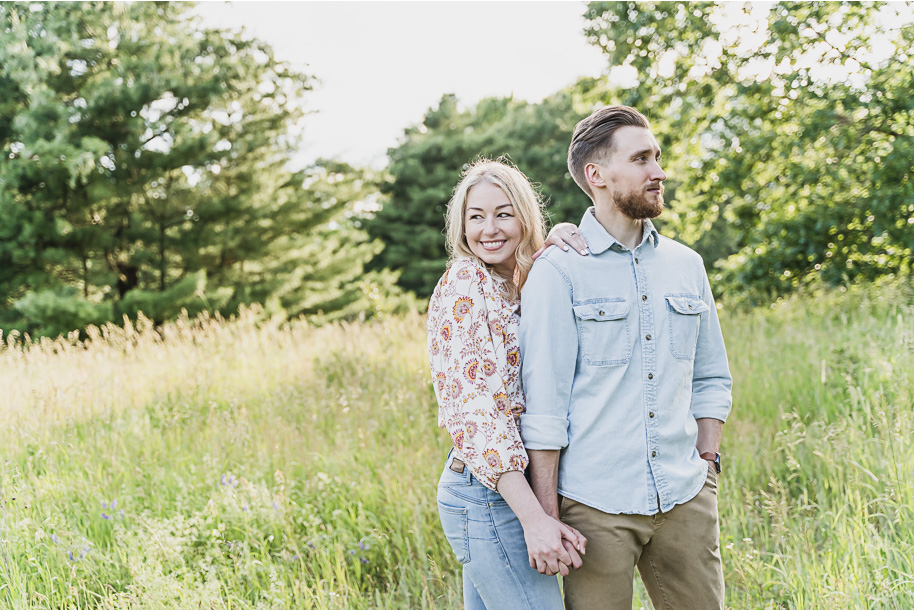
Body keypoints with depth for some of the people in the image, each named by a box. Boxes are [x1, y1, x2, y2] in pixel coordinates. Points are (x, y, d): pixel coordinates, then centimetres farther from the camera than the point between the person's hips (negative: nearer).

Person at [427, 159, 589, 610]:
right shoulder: (464, 282, -13)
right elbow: (474, 410, -21)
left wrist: (558, 247, -7)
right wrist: (533, 517, -28)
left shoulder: (513, 286, 14)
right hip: (491, 496, -9)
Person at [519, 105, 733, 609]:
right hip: (595, 506, -4)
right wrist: (546, 517, -10)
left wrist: (705, 465, 8)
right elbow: (542, 403, -7)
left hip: (685, 501, 5)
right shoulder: (558, 271, -5)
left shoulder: (686, 265, 11)